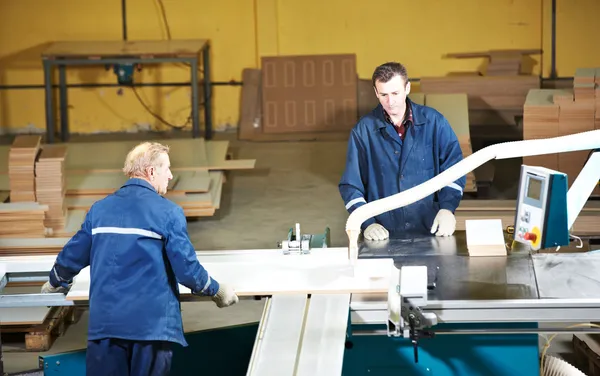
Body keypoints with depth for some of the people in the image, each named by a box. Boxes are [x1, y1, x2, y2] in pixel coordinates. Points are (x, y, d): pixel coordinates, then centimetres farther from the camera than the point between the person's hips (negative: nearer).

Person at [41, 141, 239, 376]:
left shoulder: (100, 209, 8)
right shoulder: (168, 212, -6)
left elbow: (72, 257, 17)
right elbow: (187, 268, -10)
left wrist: (56, 283, 37)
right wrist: (217, 291, 7)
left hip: (105, 321, 4)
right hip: (151, 323, -3)